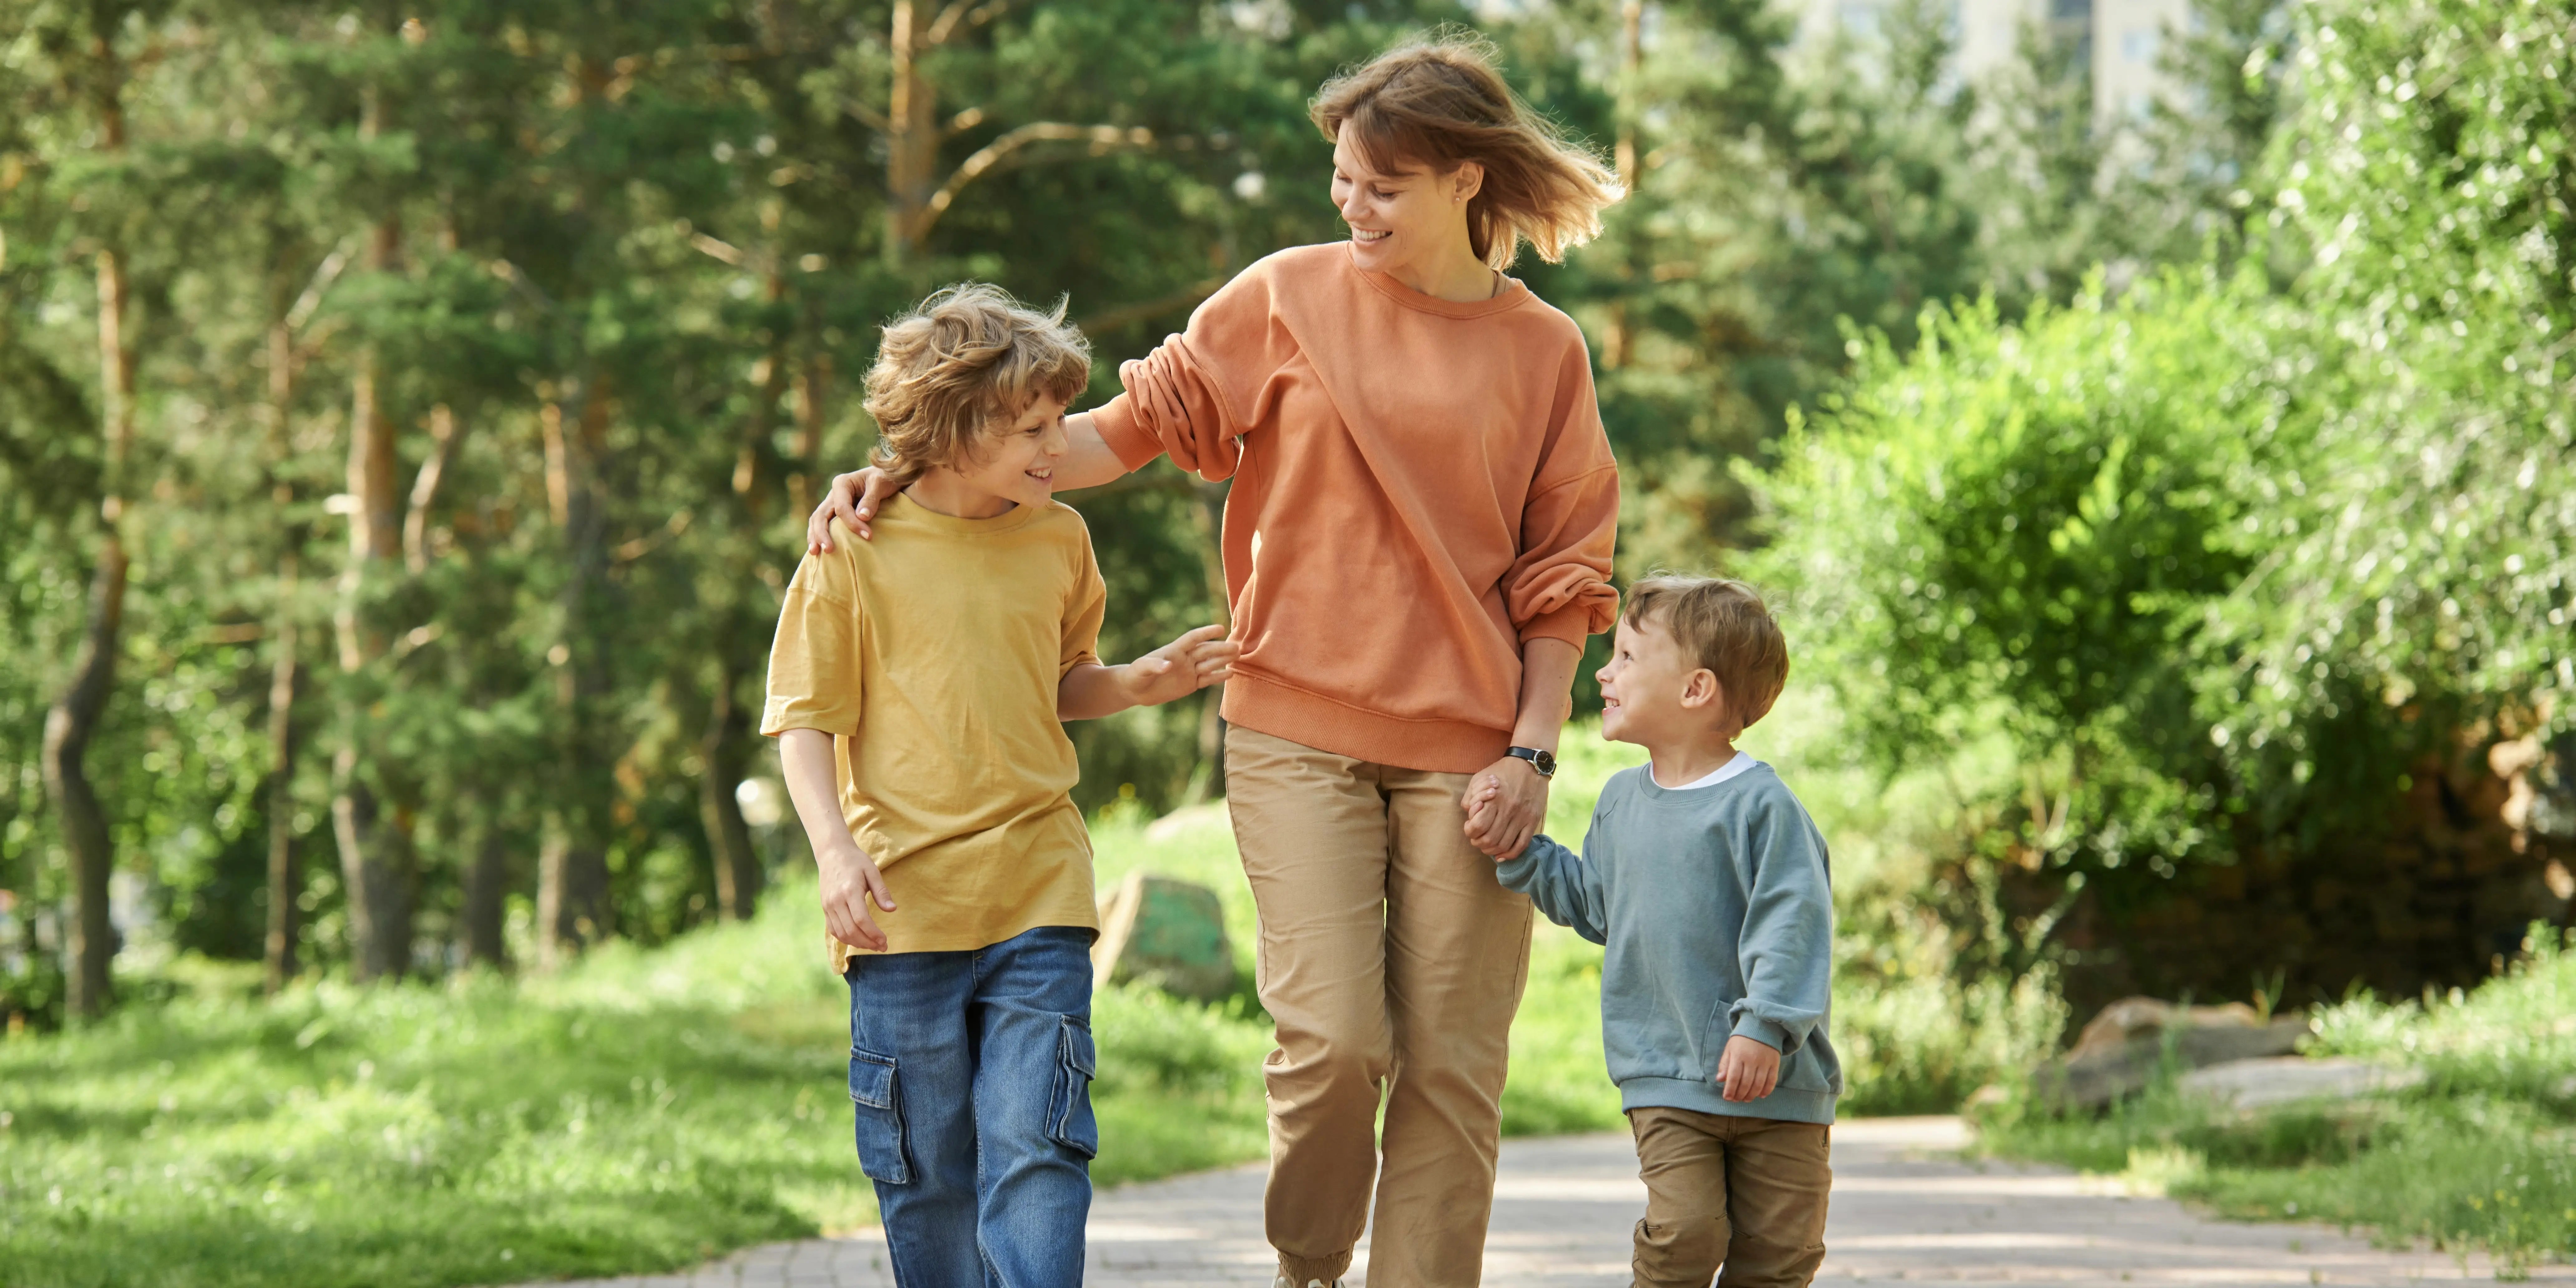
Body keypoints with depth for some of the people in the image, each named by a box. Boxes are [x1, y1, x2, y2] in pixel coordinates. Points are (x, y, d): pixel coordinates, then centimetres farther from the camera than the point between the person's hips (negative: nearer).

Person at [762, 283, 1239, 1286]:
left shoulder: (1058, 541, 9)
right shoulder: (856, 551, -3)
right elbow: (806, 717, -1)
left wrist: (1137, 684, 4)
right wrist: (834, 848, -14)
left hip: (1037, 897, 2)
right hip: (904, 902, -2)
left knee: (1034, 1149, -9)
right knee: (925, 1168, 6)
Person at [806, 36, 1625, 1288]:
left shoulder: (1544, 352, 6)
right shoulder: (1290, 298, 5)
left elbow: (1562, 578, 8)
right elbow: (1137, 422, 6)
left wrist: (1532, 752, -3)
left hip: (1464, 751, 1)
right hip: (1299, 729, -1)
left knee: (1450, 1068, -2)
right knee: (1332, 1036, -11)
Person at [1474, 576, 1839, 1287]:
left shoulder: (1759, 803, -11)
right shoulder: (1621, 801, 11)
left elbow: (1792, 920, -16)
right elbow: (1593, 904, 24)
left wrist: (1766, 1027, -23)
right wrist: (1522, 855, 13)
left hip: (1776, 1078, -4)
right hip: (1666, 1078, 4)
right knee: (1684, 1231, -11)